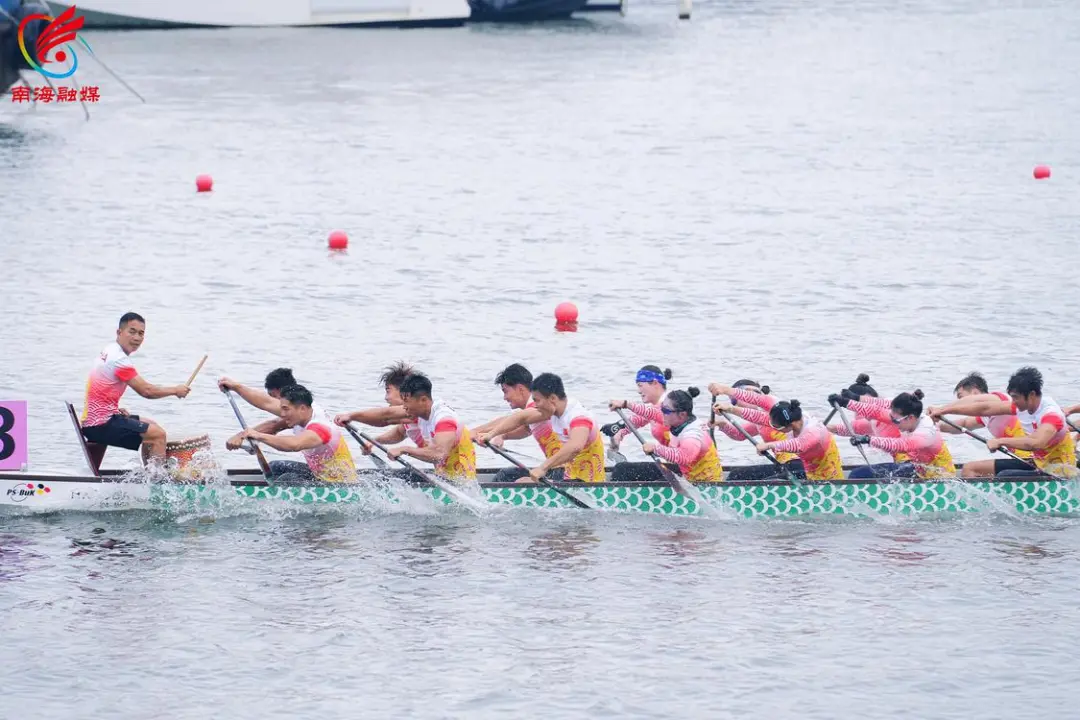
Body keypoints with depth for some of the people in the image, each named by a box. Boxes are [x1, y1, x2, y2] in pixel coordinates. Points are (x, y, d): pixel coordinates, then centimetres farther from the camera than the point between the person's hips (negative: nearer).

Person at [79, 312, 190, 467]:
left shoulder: (108, 351, 13)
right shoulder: (119, 359, -19)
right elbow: (146, 390, -19)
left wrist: (116, 409, 9)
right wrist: (175, 390, -4)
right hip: (100, 425, -11)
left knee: (151, 426, 24)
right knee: (157, 434, -14)